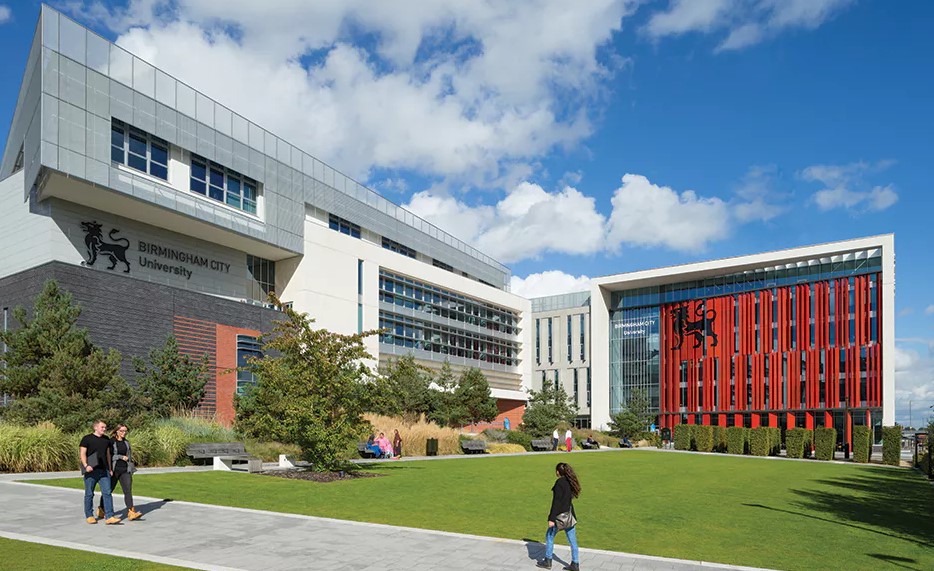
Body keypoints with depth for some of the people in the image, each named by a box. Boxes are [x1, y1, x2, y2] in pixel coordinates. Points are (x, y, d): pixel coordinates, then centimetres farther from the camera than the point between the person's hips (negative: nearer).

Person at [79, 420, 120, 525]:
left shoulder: (106, 439, 14)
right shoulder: (87, 439, -1)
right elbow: (82, 454, -7)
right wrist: (86, 465, -22)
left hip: (104, 471, 4)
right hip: (91, 472, -4)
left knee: (107, 493, -6)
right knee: (89, 494, 7)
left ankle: (109, 517, -10)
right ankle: (89, 516, 23)